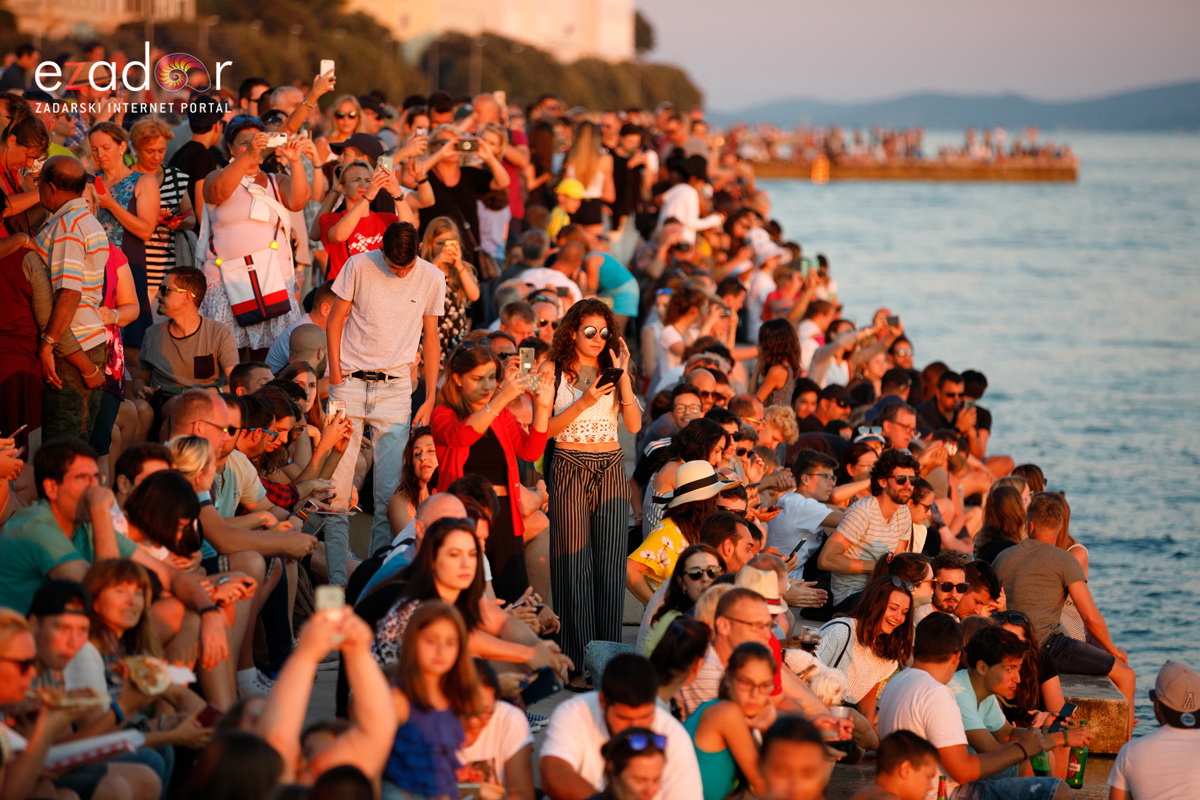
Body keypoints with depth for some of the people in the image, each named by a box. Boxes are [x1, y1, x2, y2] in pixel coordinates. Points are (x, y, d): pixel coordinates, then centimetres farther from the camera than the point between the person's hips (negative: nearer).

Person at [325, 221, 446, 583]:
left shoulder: (432, 278, 3)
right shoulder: (359, 266, -2)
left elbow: (430, 339, 10)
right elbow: (336, 320, 5)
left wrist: (430, 399, 6)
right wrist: (336, 376, -3)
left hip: (395, 389, 1)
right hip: (350, 382, -1)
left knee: (390, 491, -4)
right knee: (337, 485, -5)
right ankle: (336, 578, -1)